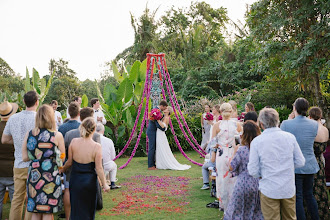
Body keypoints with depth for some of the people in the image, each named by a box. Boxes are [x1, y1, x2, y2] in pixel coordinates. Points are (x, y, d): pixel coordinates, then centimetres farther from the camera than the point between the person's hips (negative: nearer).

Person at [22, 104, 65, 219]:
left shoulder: (29, 134, 0)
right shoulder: (57, 135, -9)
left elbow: (24, 157, 3)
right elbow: (62, 158, -3)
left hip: (33, 176, 3)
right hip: (51, 177, -3)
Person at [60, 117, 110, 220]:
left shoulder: (74, 142, -8)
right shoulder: (96, 147, -16)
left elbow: (69, 162, 1)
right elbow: (99, 168, -13)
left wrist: (62, 170, 20)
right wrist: (105, 184, -2)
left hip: (75, 180, 2)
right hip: (90, 181, -2)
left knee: (76, 209, 14)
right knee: (89, 210, 17)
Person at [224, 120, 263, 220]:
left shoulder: (241, 150, -17)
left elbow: (231, 168, -9)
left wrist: (234, 152, 0)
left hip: (243, 184, -4)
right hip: (258, 184, 4)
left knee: (237, 212, 11)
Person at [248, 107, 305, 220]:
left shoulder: (256, 141, -12)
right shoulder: (290, 137, -5)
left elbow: (253, 171, -9)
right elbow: (300, 162, 2)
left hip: (269, 190, -3)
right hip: (289, 189, 3)